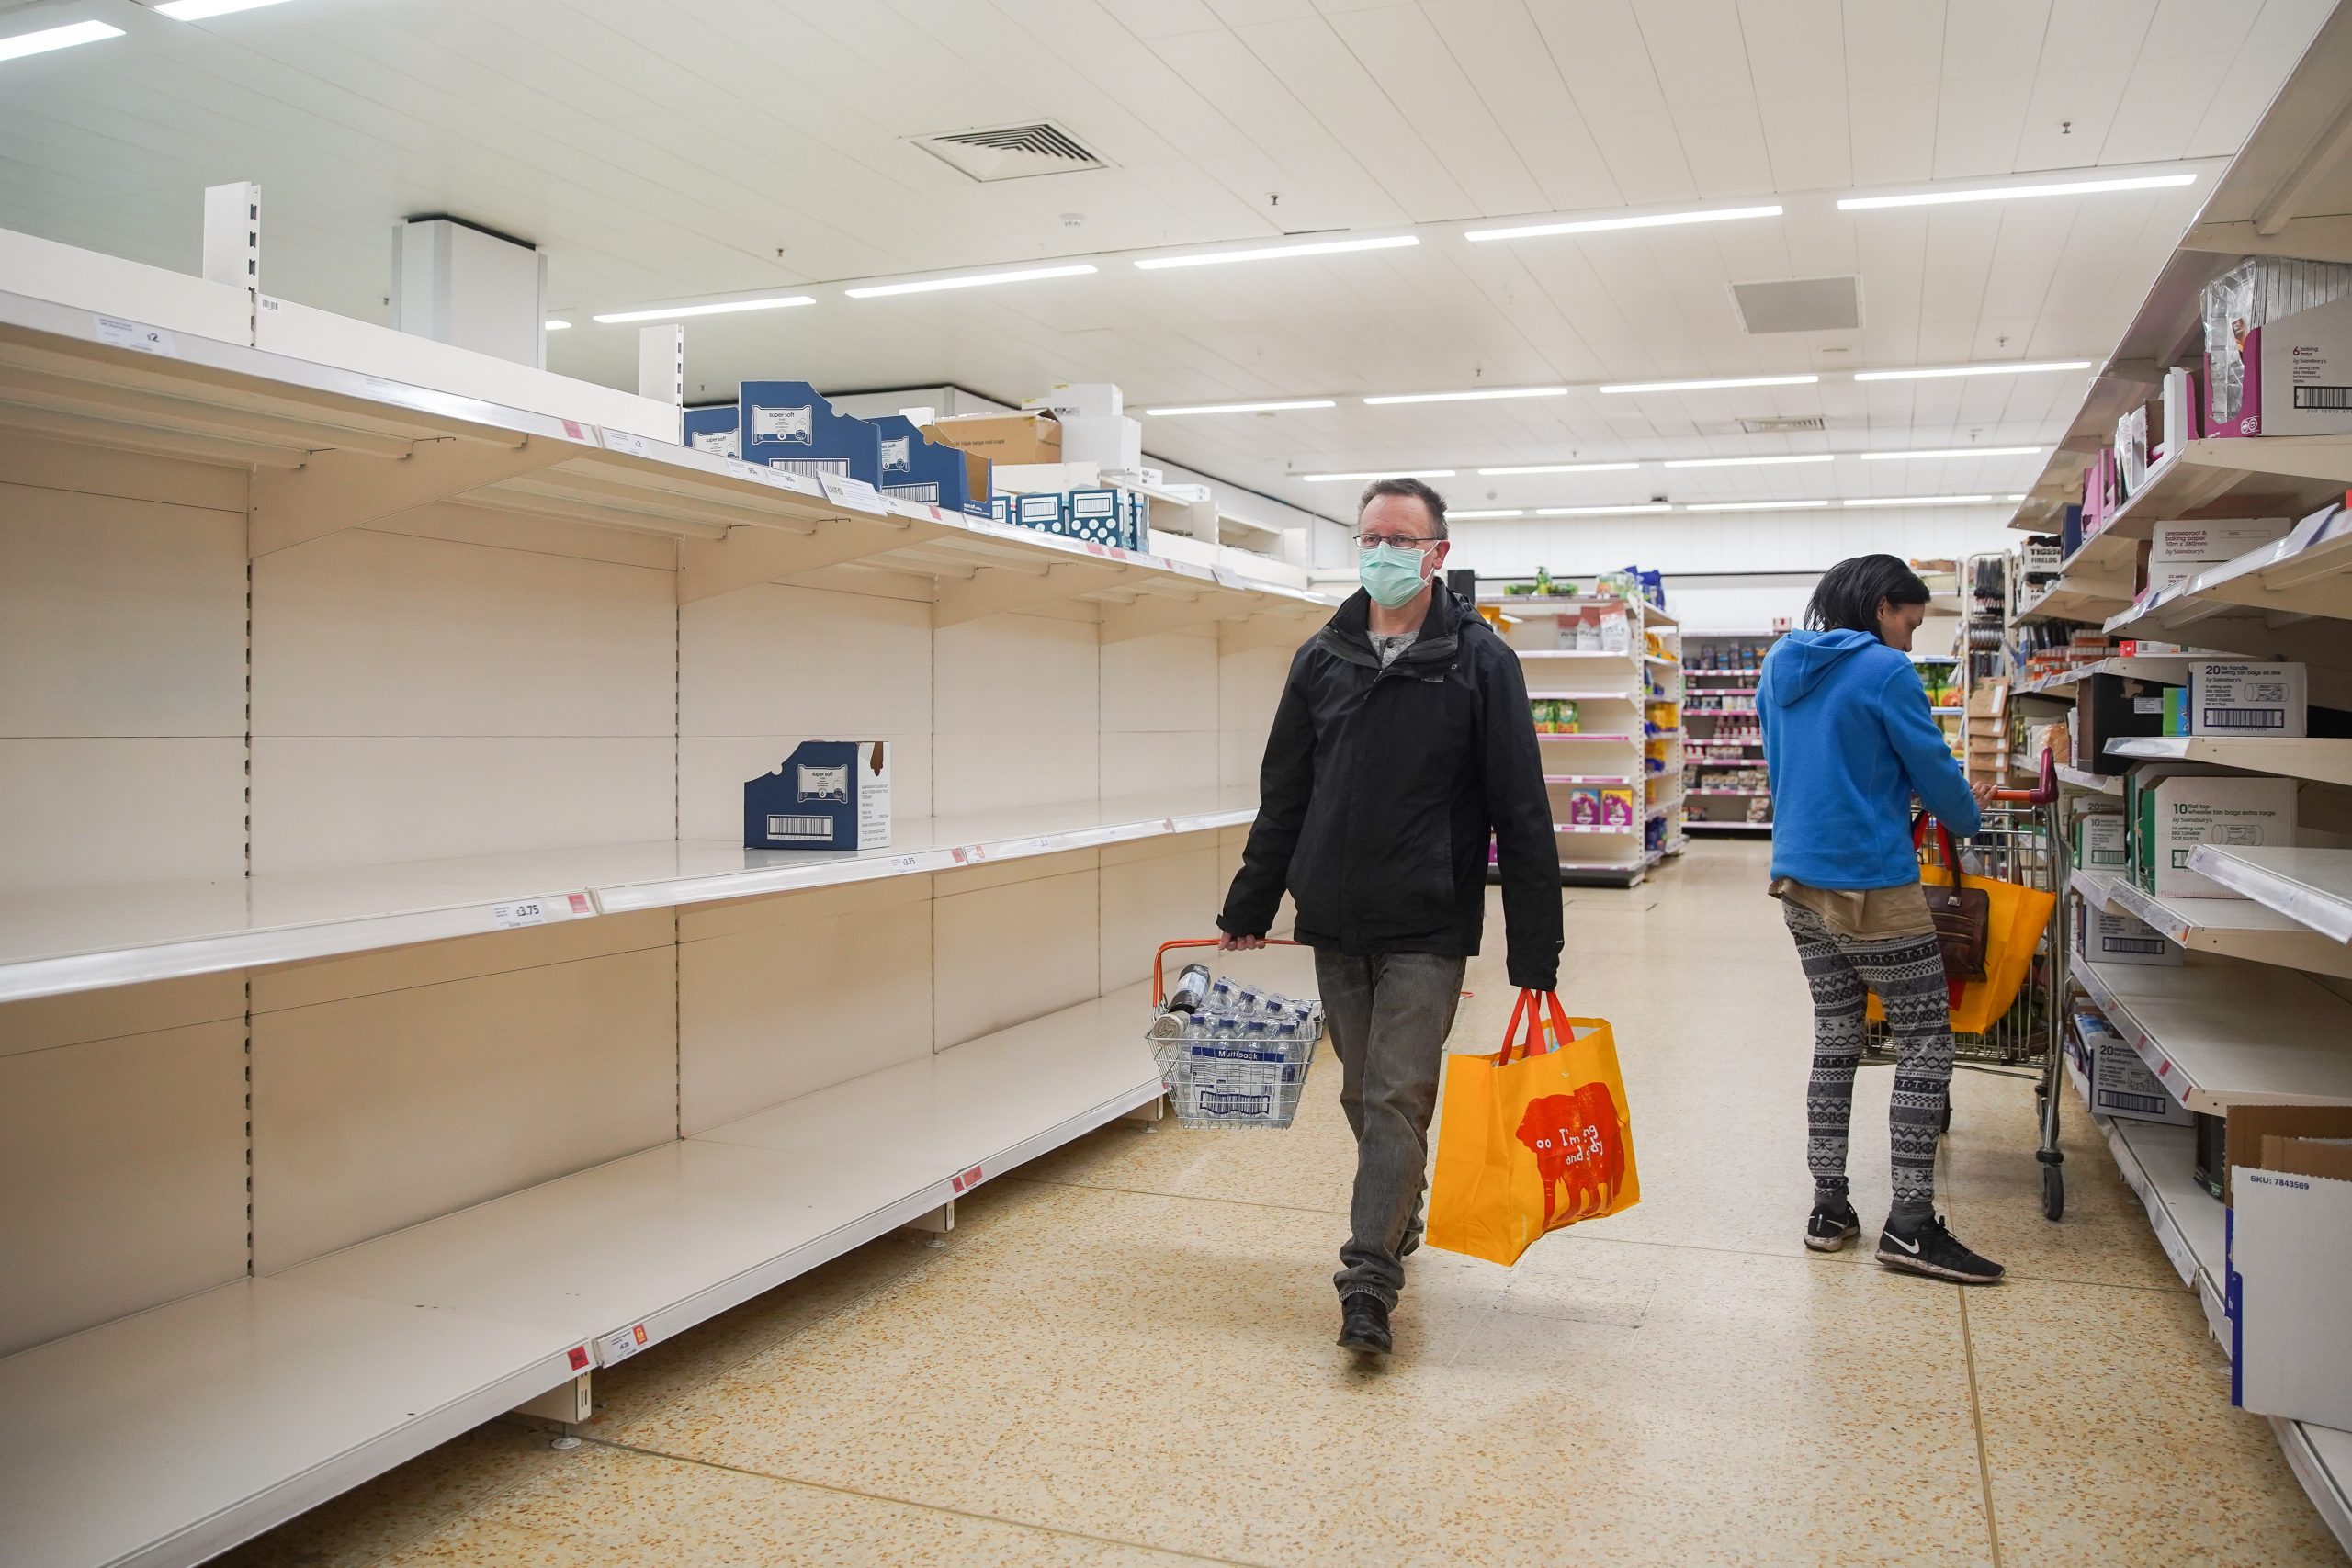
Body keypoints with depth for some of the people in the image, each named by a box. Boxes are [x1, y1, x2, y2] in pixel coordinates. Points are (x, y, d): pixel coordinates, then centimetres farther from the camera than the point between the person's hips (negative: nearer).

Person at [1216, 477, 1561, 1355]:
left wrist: (1536, 952, -9)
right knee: (1362, 1097, 14)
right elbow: (1283, 796, 13)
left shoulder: (1480, 662, -5)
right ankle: (1398, 1214, 36)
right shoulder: (1322, 660, 7)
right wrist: (1248, 910, 11)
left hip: (1427, 927, -4)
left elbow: (1521, 812, -6)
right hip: (1335, 922, 4)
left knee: (1398, 1098, -7)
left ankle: (1369, 1280, -1)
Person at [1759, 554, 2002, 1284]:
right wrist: (1969, 815, 14)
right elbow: (1935, 773, -6)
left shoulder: (1781, 669, 11)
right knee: (1925, 1043, 2)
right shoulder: (1885, 671, -12)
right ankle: (1910, 1224, 3)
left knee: (1835, 1039, 14)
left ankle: (1828, 1207, 17)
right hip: (1872, 886, -8)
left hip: (1801, 881, 8)